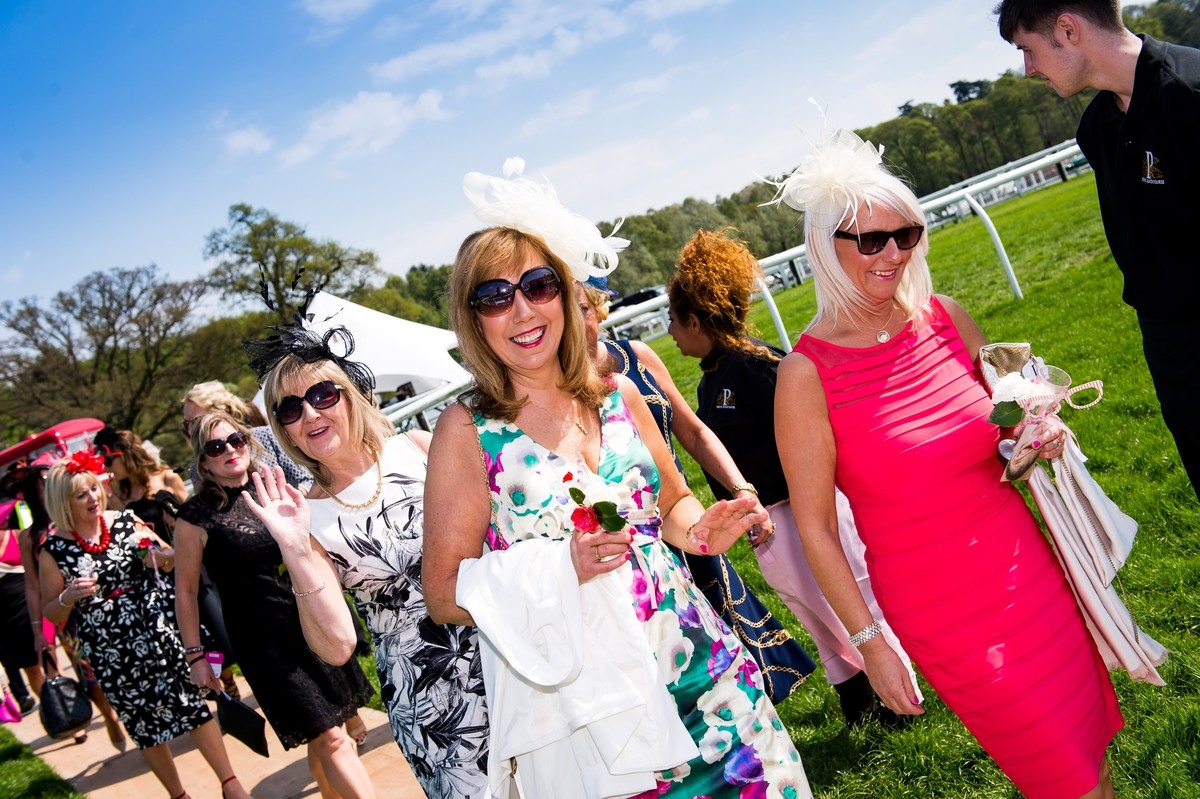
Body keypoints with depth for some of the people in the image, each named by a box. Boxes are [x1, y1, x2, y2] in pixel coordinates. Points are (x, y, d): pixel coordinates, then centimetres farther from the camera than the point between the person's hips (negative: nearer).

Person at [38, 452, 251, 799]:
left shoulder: (126, 521, 1)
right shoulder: (54, 550, -4)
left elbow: (172, 558, 13)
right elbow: (51, 614, 4)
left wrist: (162, 557, -10)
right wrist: (69, 597, -16)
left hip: (160, 630, 1)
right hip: (112, 651, 0)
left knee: (193, 704, -1)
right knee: (144, 723, 10)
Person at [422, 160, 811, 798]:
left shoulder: (618, 395, 2)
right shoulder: (468, 430, -9)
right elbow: (444, 596, -9)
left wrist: (699, 530, -7)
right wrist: (562, 567, -21)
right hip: (578, 692, -4)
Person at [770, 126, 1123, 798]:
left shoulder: (945, 317, -2)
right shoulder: (807, 371, -17)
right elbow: (815, 526, -12)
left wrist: (1041, 435, -6)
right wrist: (869, 641, -10)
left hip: (1022, 563, 5)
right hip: (937, 607, -4)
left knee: (1091, 733, 16)